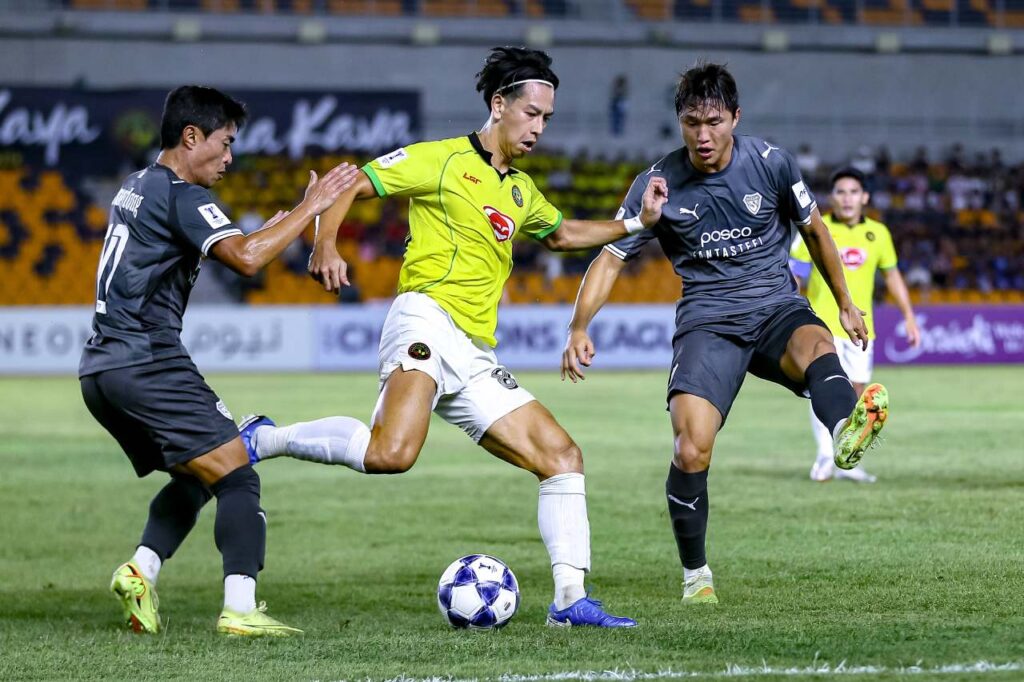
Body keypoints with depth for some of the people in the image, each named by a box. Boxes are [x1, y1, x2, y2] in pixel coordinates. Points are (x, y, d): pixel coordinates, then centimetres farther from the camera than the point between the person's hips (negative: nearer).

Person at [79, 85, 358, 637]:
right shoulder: (180, 195, -9)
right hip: (147, 363, -10)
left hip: (101, 368, 10)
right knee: (238, 479, -10)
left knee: (193, 479, 21)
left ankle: (141, 570, 2)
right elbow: (245, 259, -23)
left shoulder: (136, 187, 20)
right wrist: (309, 208, -15)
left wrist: (271, 229, 22)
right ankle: (239, 608, -23)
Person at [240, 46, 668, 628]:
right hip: (428, 321, -8)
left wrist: (635, 222, 32)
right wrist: (325, 245, -19)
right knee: (393, 452, -35)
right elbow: (347, 187, 0)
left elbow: (561, 234, 45)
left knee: (563, 457, 3)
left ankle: (570, 601, 6)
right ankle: (260, 440, -16)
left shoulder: (522, 192, 25)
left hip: (475, 361, 8)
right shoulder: (441, 160, 2)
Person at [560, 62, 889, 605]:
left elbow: (814, 230, 15)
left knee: (817, 346, -37)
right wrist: (579, 327, -15)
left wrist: (845, 305, 21)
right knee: (691, 452, -19)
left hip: (777, 308, 0)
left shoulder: (770, 163, -1)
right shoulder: (658, 184, -3)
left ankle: (848, 432, -71)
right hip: (707, 322, 0)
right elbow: (610, 258, 0)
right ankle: (696, 574, 3)